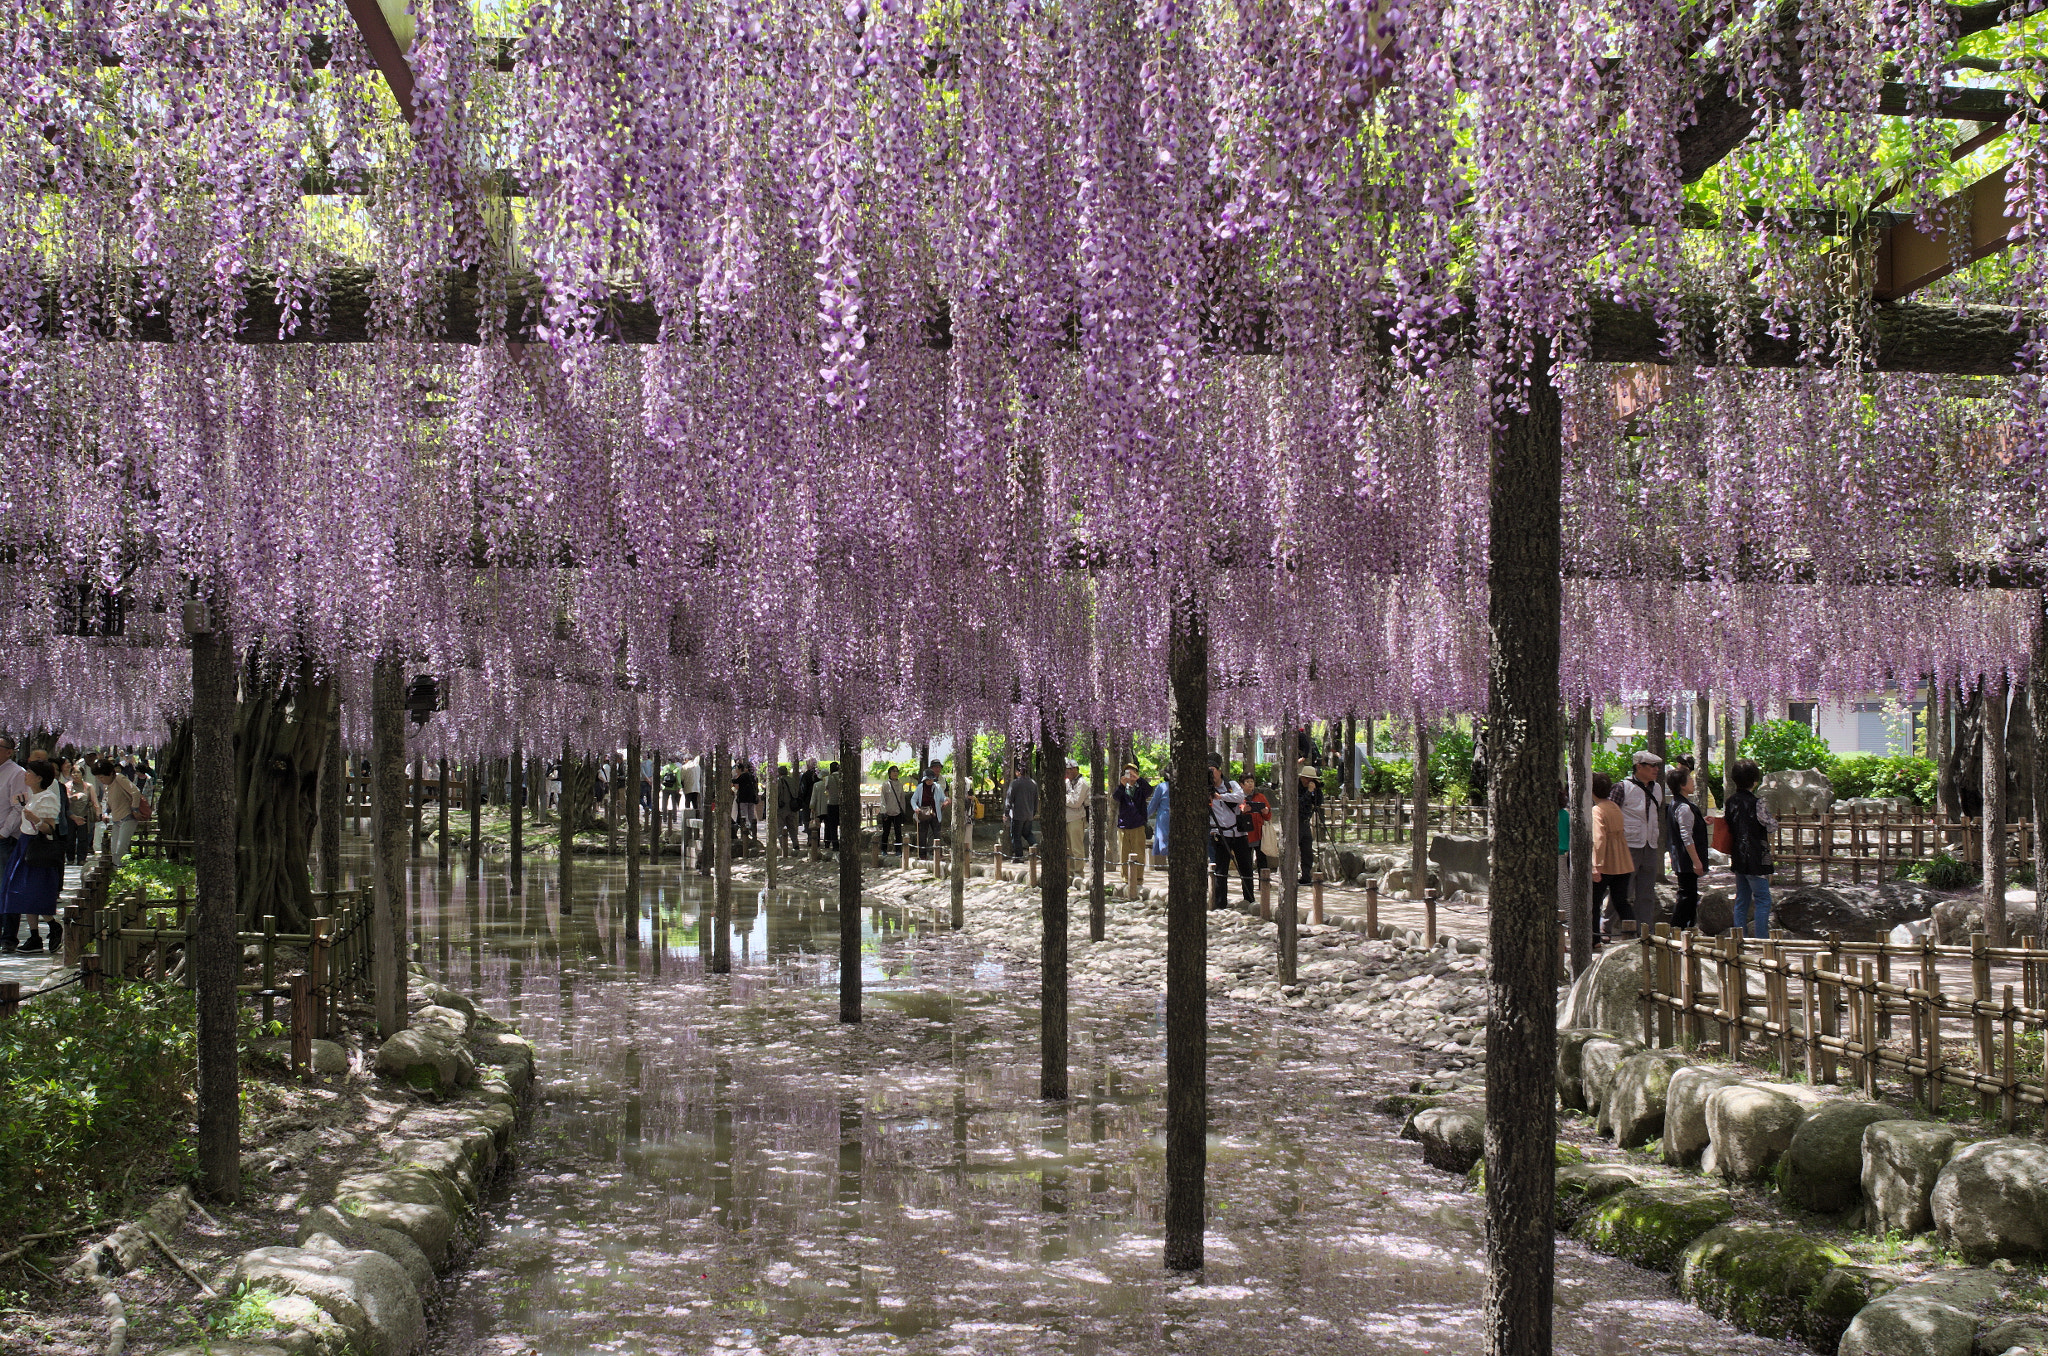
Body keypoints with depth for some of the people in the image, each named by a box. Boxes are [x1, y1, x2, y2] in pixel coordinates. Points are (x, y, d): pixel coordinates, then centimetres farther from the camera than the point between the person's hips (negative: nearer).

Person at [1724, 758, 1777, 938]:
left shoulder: (1731, 801, 5)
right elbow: (1772, 827, -7)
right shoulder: (1756, 804, -16)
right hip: (1756, 860, -7)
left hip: (1738, 860, 7)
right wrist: (1773, 818, 14)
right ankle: (1762, 940, -6)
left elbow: (1725, 823, 14)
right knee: (1763, 901, -2)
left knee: (1741, 902, 13)